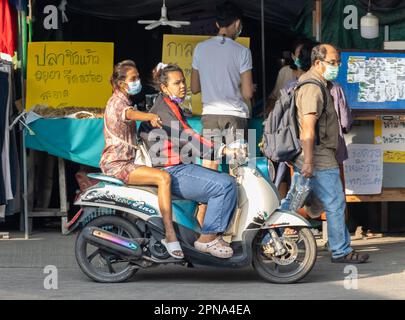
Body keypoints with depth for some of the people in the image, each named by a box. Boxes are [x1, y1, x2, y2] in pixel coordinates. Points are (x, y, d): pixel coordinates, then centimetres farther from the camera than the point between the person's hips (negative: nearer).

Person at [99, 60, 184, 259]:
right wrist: (150, 117, -57)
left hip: (125, 162, 10)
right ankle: (170, 236, -31)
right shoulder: (117, 101, -11)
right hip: (117, 164, -10)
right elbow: (129, 113, -37)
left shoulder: (123, 100, 21)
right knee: (163, 178, -26)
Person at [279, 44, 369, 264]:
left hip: (308, 157, 11)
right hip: (319, 158, -10)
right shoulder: (313, 88, -16)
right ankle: (341, 251, 6)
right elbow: (308, 127, -24)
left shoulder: (310, 82, 18)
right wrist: (308, 161, -26)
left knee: (292, 201, 12)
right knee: (335, 204, -2)